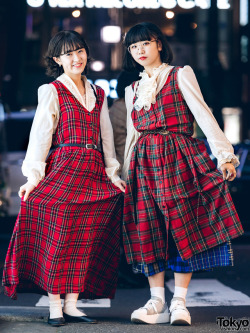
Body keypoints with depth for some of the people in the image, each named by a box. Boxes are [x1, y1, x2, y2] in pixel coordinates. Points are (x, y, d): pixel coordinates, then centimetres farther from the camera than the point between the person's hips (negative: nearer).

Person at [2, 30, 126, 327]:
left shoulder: (97, 94, 18)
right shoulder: (52, 91, 4)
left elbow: (107, 137, 19)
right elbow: (40, 135, -3)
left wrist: (112, 173, 13)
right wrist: (34, 175, -11)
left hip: (94, 171, 5)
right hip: (64, 167, -5)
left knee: (85, 242, 0)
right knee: (58, 237, -13)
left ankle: (71, 305, 5)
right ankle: (54, 306, -6)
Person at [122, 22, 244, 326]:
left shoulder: (180, 74, 5)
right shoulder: (133, 90, 19)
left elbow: (203, 114, -4)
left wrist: (224, 154, -13)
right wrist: (126, 175, 19)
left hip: (178, 159, -4)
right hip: (145, 163, 4)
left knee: (184, 227, -7)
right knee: (149, 232, -1)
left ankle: (179, 302, -2)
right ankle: (157, 303, 3)